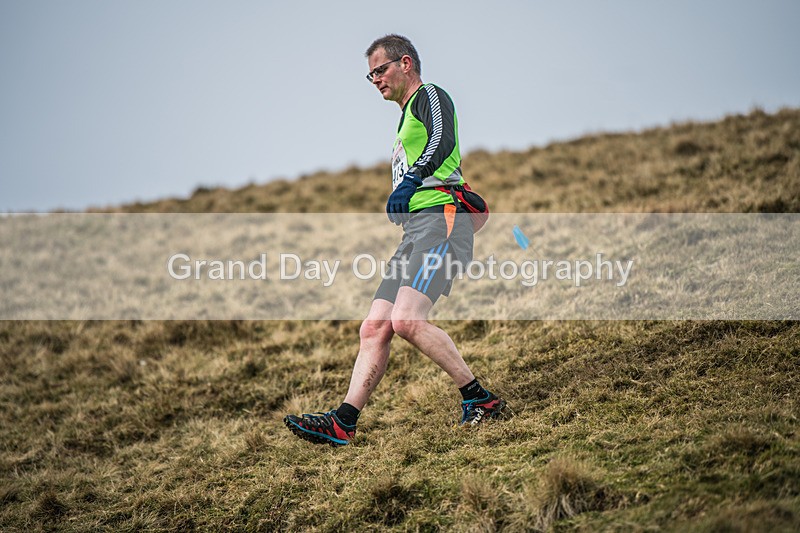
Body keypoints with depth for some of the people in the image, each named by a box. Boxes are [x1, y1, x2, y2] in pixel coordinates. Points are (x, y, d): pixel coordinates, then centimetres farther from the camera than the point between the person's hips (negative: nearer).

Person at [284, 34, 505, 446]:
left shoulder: (430, 96, 2)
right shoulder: (406, 119, 30)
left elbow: (443, 141, -18)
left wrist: (411, 179, -30)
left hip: (442, 219, -10)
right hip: (415, 231, 10)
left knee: (406, 320, -25)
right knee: (373, 329, -2)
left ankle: (480, 398, -14)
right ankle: (342, 424, -7)